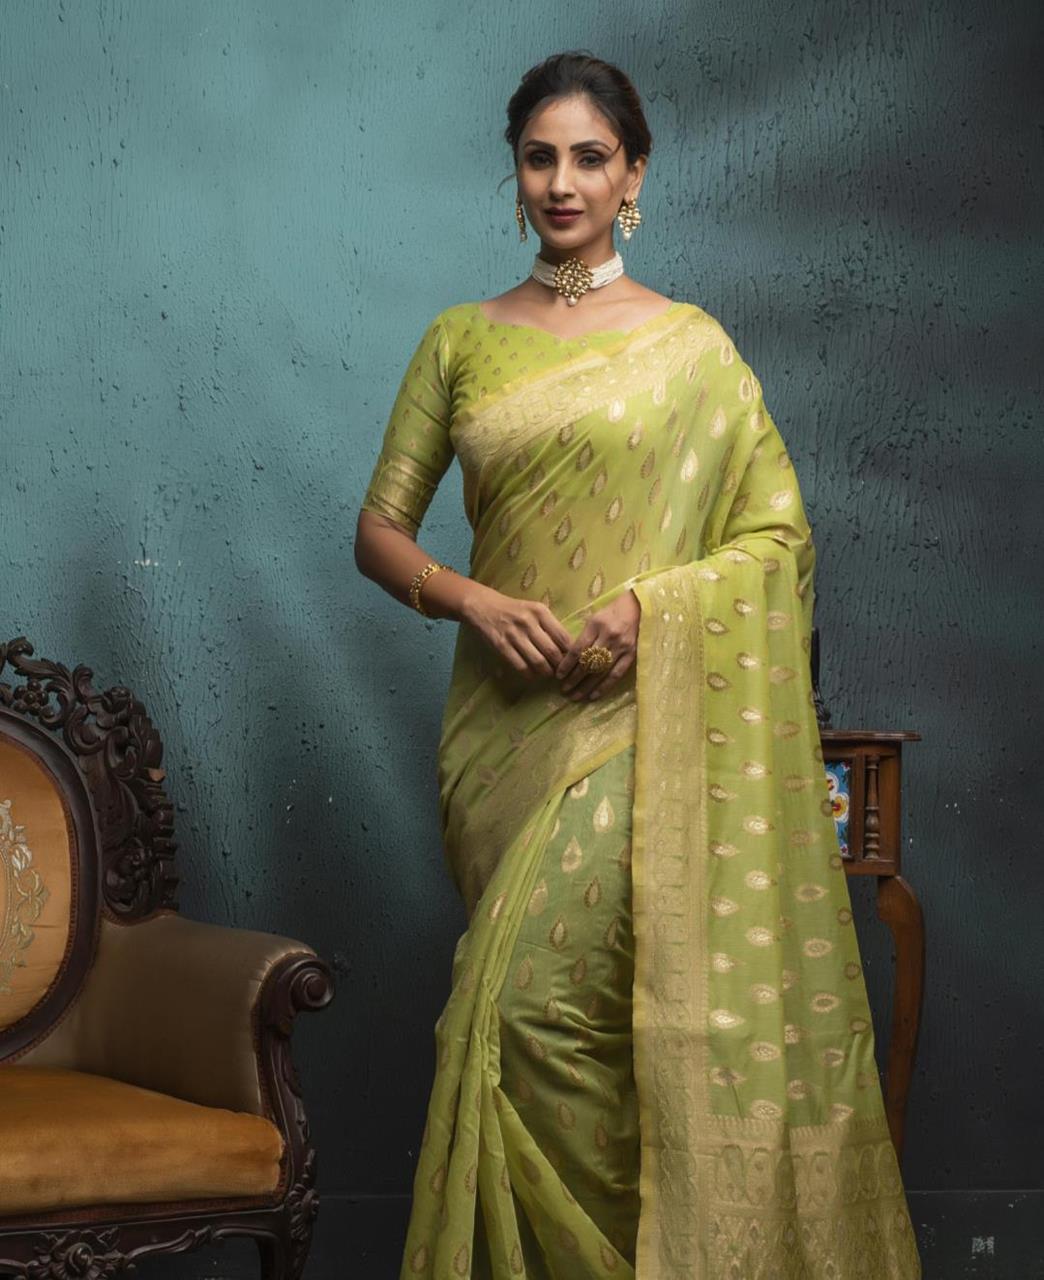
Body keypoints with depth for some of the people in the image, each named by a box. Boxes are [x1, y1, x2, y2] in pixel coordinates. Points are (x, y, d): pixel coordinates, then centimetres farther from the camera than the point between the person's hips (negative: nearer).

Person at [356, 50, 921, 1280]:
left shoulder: (689, 345, 3)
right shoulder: (461, 340, 10)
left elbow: (778, 534, 1)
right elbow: (379, 528, 10)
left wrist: (650, 600, -14)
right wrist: (470, 599, -9)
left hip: (636, 716, -3)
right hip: (503, 716, 3)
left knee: (544, 997, -14)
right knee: (522, 1003, 4)